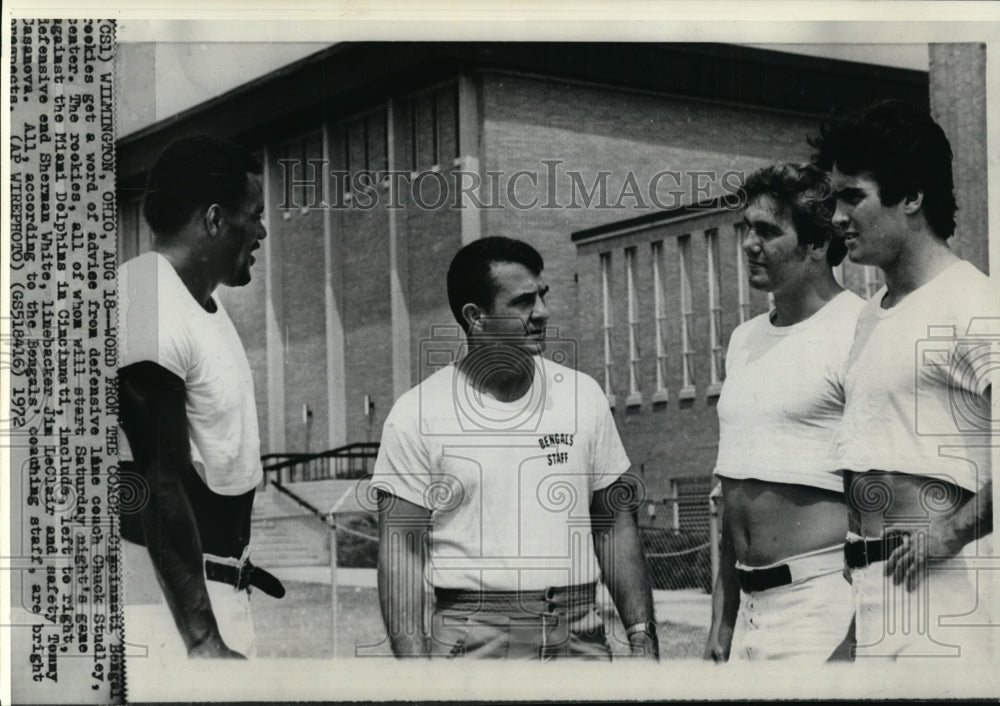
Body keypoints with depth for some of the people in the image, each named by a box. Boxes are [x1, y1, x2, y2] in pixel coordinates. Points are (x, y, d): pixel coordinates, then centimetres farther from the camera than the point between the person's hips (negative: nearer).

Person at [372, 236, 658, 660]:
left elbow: (615, 528, 12)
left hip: (579, 636, 3)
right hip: (473, 640, -3)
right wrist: (413, 659, -12)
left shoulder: (583, 397, 9)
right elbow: (401, 552, -3)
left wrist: (642, 639, 6)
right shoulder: (418, 414, -2)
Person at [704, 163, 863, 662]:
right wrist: (721, 622, 17)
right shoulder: (744, 341, 15)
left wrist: (861, 629, -20)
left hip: (824, 601, -7)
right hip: (750, 604, 7)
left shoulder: (854, 334, -10)